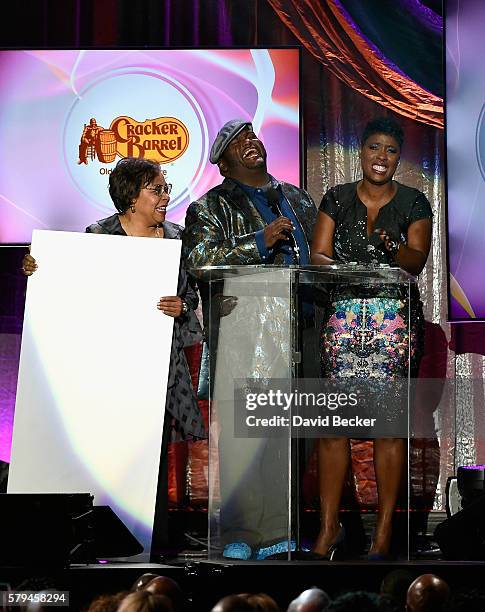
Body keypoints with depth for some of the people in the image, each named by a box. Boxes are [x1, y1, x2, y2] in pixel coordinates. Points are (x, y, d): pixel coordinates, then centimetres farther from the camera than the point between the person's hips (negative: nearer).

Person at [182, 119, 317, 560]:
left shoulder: (297, 200, 24)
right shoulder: (211, 208, 9)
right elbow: (198, 259, -7)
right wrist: (260, 242, -13)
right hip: (243, 321, -4)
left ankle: (280, 531, 8)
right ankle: (240, 535, -6)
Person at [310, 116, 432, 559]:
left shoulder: (414, 203, 7)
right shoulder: (337, 198, 12)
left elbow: (416, 261, -4)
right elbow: (319, 255, 7)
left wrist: (393, 247, -25)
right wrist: (338, 268, -15)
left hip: (395, 319, -1)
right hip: (343, 317, 2)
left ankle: (385, 531, -1)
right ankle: (329, 527, 0)